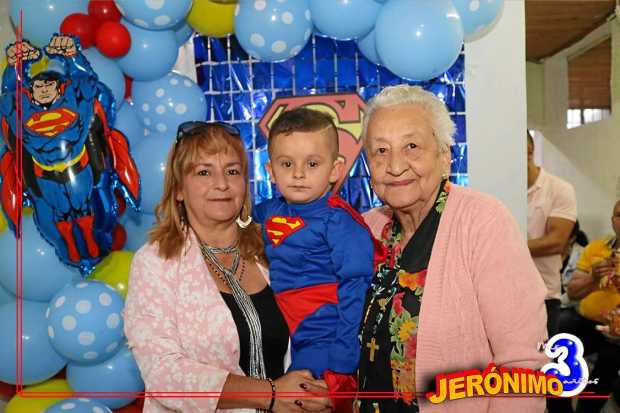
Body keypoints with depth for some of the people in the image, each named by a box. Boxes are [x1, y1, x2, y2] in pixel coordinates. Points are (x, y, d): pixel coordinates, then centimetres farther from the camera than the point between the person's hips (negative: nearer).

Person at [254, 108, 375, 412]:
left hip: (325, 351, -6)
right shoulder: (268, 213, 3)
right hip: (279, 350, 6)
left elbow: (355, 292, -16)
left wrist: (343, 361, -17)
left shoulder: (339, 220, -14)